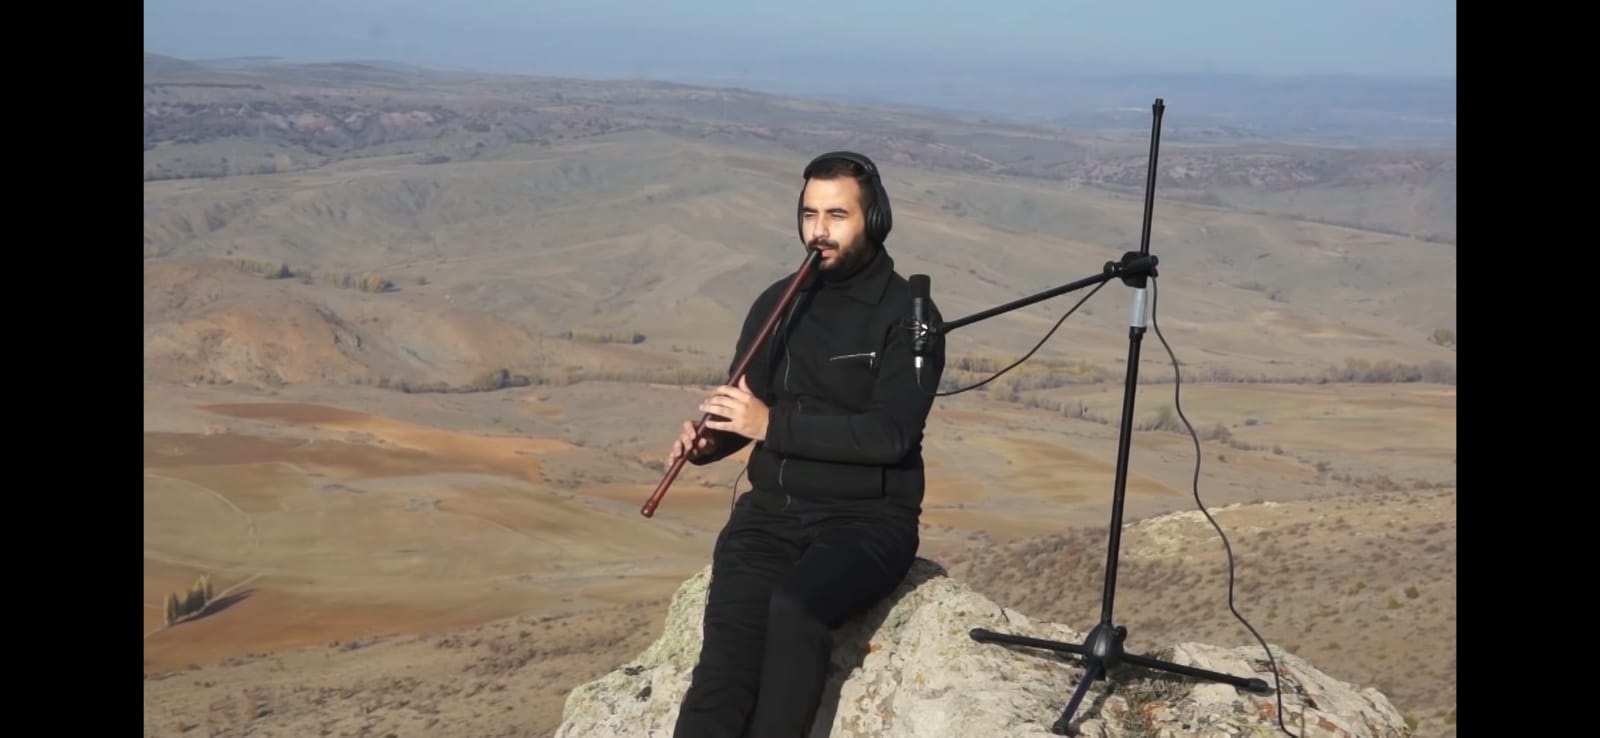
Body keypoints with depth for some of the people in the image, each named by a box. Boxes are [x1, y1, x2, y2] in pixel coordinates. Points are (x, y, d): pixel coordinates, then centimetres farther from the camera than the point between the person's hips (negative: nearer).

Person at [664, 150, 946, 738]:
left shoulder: (907, 314, -5)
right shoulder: (778, 303, 10)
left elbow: (890, 434, -16)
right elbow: (745, 409, 18)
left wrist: (773, 425, -19)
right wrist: (709, 439, -6)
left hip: (868, 518, -3)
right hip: (773, 508, 4)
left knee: (794, 605, -34)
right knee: (731, 628, -24)